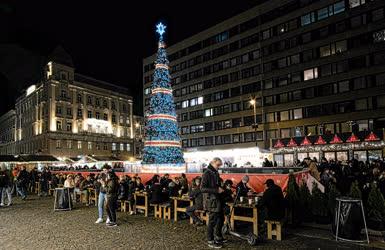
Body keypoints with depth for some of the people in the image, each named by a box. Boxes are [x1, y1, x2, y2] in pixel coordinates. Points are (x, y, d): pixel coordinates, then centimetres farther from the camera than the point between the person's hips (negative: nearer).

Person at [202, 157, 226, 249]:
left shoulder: (216, 173, 11)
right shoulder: (207, 173, -15)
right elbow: (203, 189, -21)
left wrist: (221, 189, 5)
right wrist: (216, 190, -24)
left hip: (217, 200, 9)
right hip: (211, 201, -9)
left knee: (221, 218, 18)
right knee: (212, 220, 1)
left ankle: (218, 237, 36)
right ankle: (210, 241, 16)